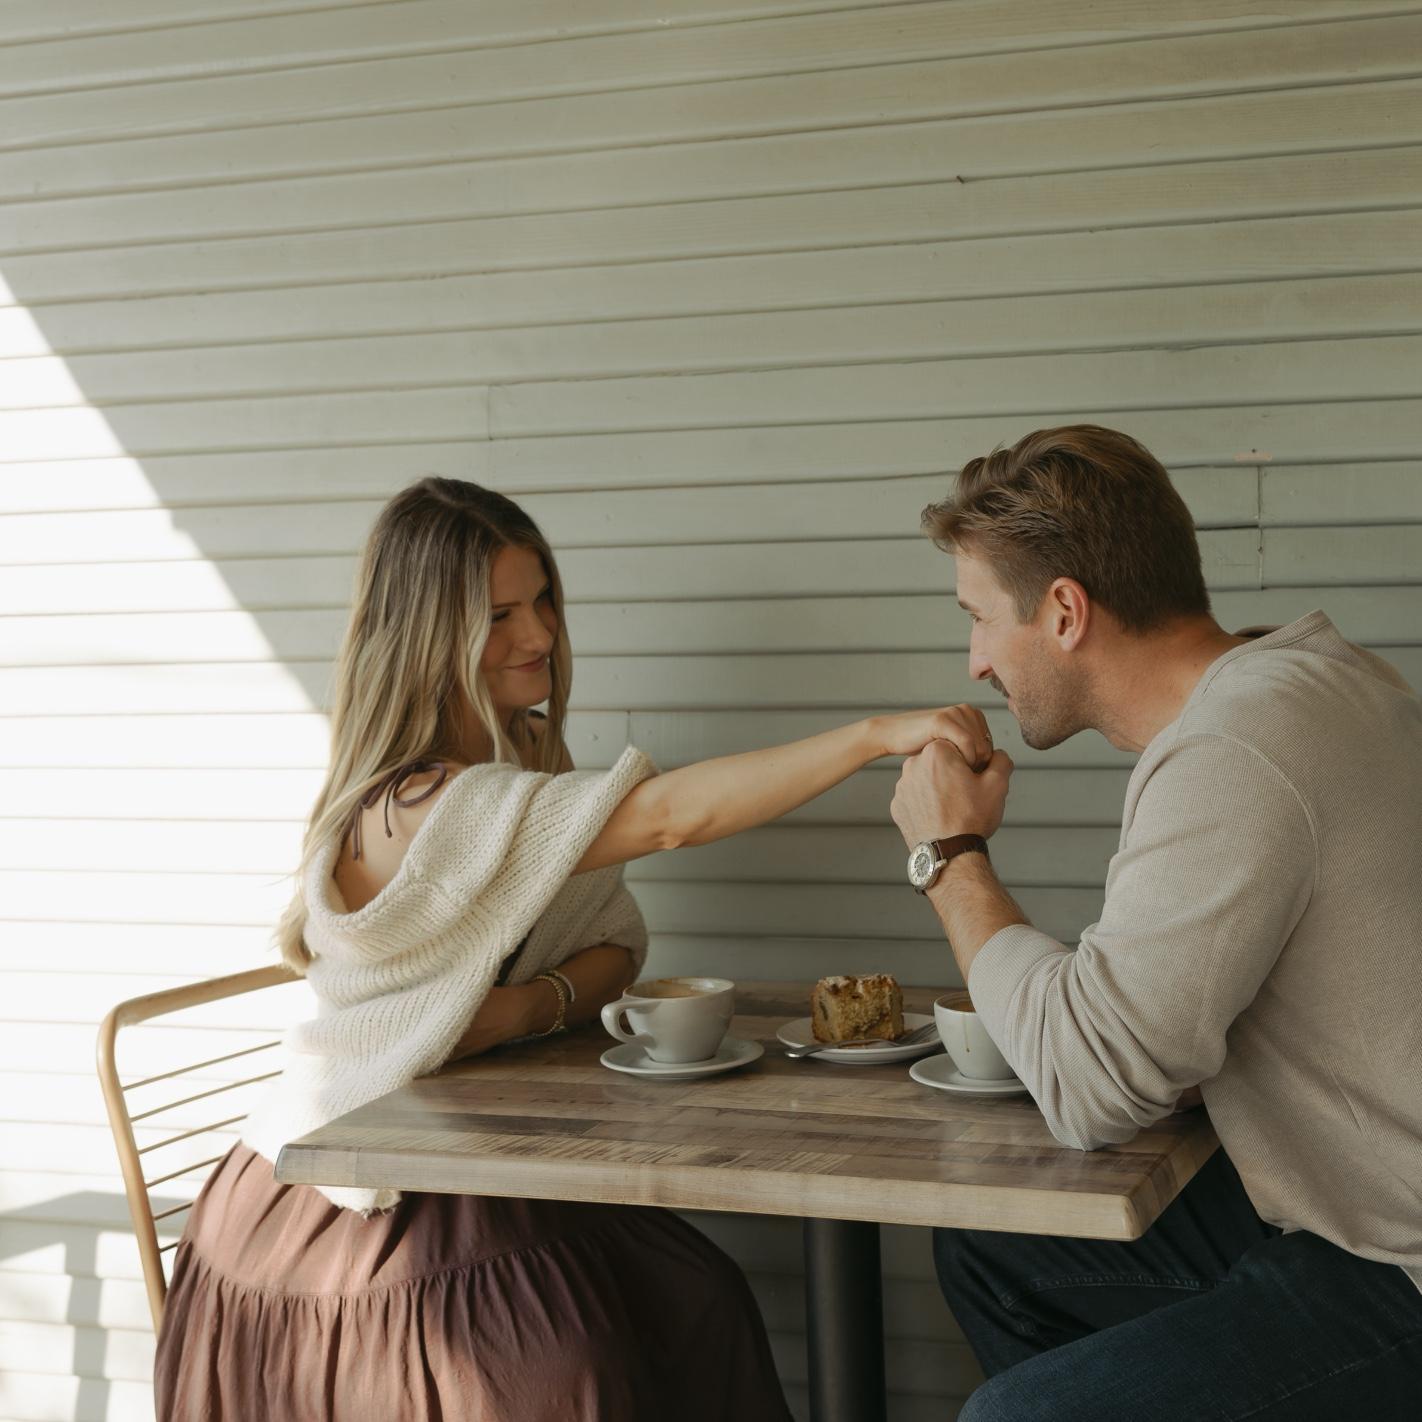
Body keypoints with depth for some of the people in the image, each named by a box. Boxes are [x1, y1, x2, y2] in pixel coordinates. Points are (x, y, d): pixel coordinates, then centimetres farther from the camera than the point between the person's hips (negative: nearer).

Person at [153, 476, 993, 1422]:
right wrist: (878, 735, -36)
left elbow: (615, 947, 1)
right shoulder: (412, 809, -24)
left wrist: (532, 1004, -22)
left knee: (700, 1306, -17)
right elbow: (667, 817, -32)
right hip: (348, 1206, -6)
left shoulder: (533, 755, 6)